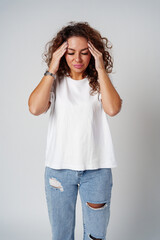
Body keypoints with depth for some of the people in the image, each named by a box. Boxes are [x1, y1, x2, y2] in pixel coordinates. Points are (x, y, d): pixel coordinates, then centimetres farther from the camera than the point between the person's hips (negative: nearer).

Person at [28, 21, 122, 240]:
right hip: (58, 167, 0)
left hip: (96, 168, 0)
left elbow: (112, 109, -19)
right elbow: (35, 108, -18)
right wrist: (51, 70, -14)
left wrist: (101, 70, -14)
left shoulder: (99, 82, 1)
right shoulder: (55, 82, 1)